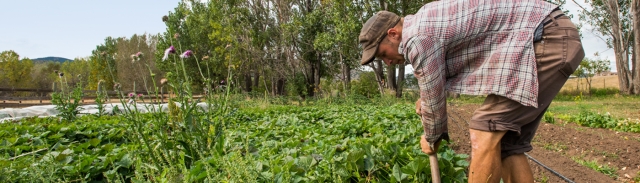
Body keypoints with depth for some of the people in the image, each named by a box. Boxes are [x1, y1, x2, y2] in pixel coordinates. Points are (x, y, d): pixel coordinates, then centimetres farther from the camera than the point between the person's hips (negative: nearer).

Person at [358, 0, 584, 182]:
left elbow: (434, 101, -6)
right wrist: (425, 98, 38)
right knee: (507, 143, 8)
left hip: (547, 41, -10)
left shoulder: (417, 37, -16)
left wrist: (431, 139, 13)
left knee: (485, 129, -11)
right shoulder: (424, 21, 15)